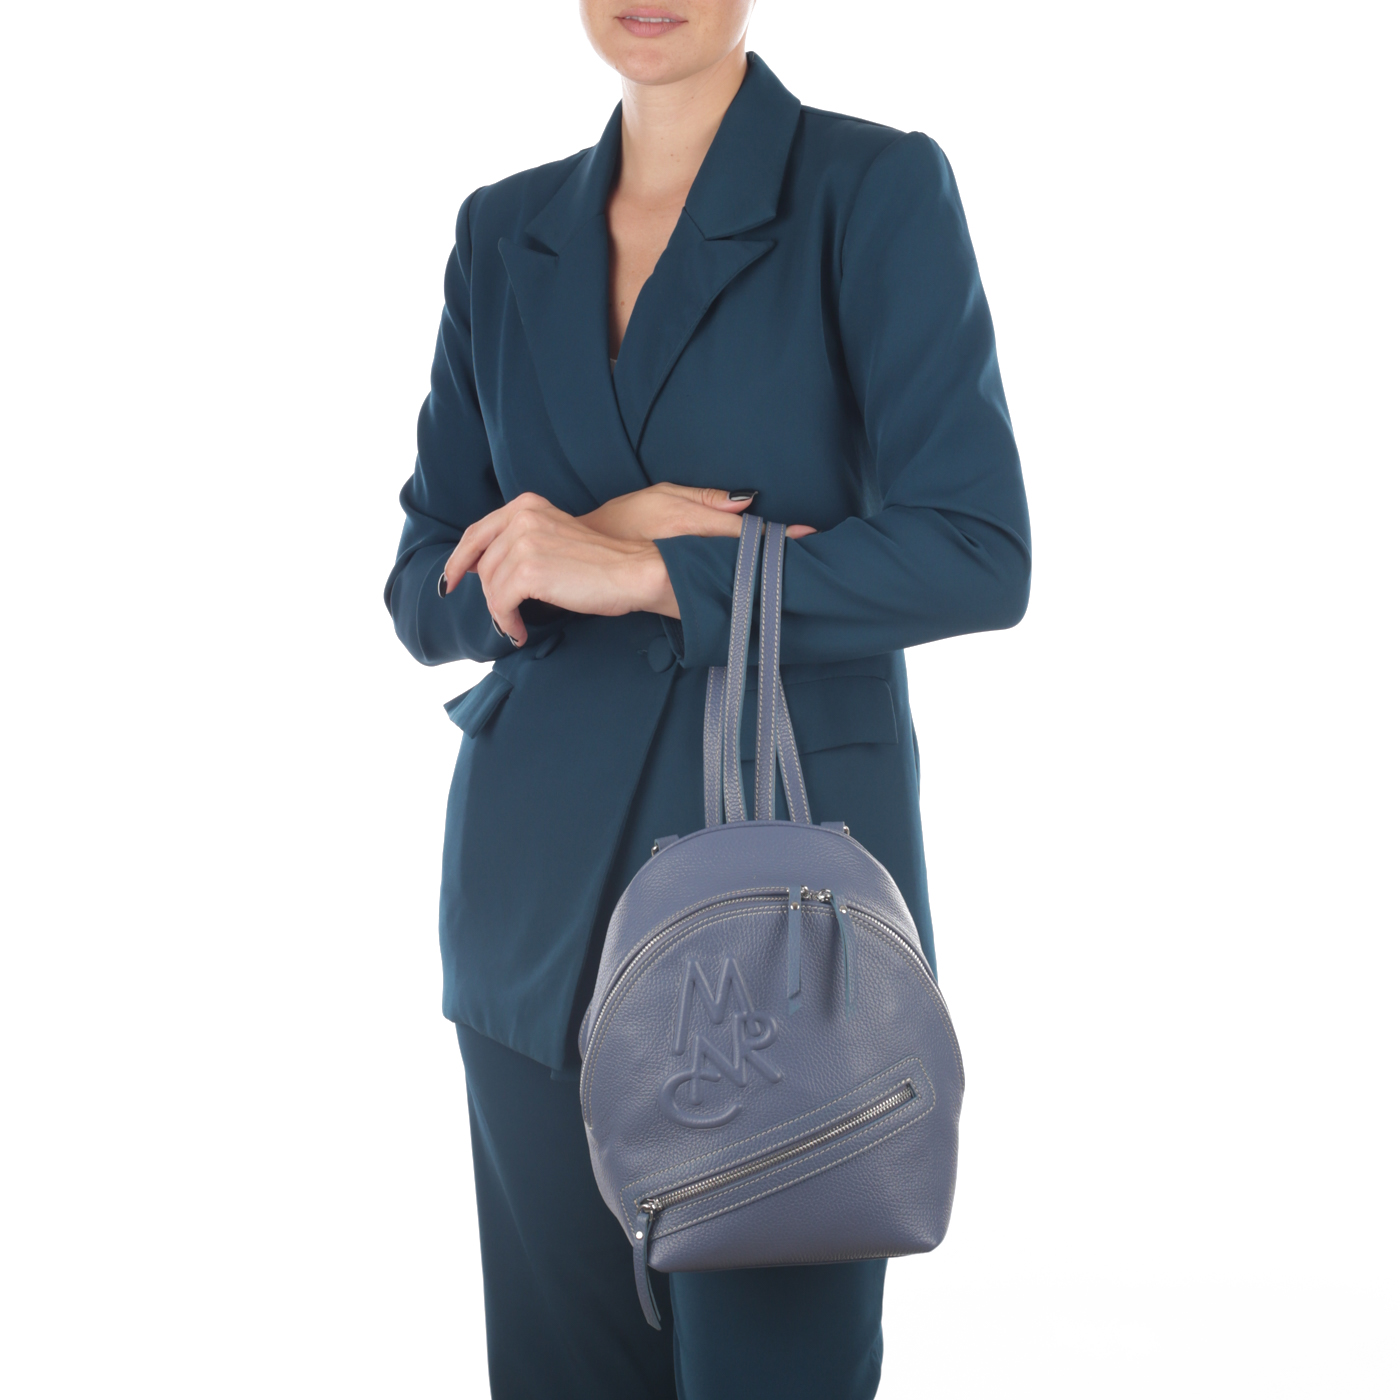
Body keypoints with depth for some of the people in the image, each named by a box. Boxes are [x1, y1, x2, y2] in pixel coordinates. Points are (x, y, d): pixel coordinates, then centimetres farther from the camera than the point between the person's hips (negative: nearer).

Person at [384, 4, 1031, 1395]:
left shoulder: (875, 189, -5)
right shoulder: (506, 234, 9)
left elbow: (977, 555, -13)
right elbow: (430, 593, 7)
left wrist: (643, 574, -18)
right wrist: (614, 527, -13)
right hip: (544, 889, 4)